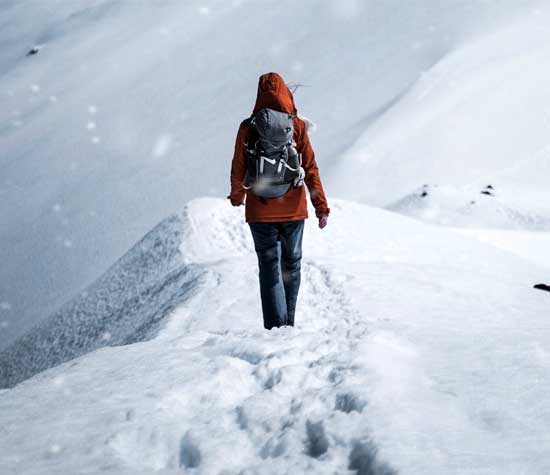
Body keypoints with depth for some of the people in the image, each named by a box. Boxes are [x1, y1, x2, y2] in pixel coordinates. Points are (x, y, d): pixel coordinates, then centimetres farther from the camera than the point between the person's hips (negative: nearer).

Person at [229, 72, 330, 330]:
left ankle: (275, 326, -5)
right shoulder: (297, 126, -5)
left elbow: (238, 168, 2)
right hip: (293, 209, 1)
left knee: (269, 267, 3)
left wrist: (237, 197, 21)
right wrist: (321, 207, -3)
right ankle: (288, 324, 23)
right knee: (291, 264, 16)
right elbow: (311, 168, -7)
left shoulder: (248, 127, -5)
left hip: (260, 211, -1)